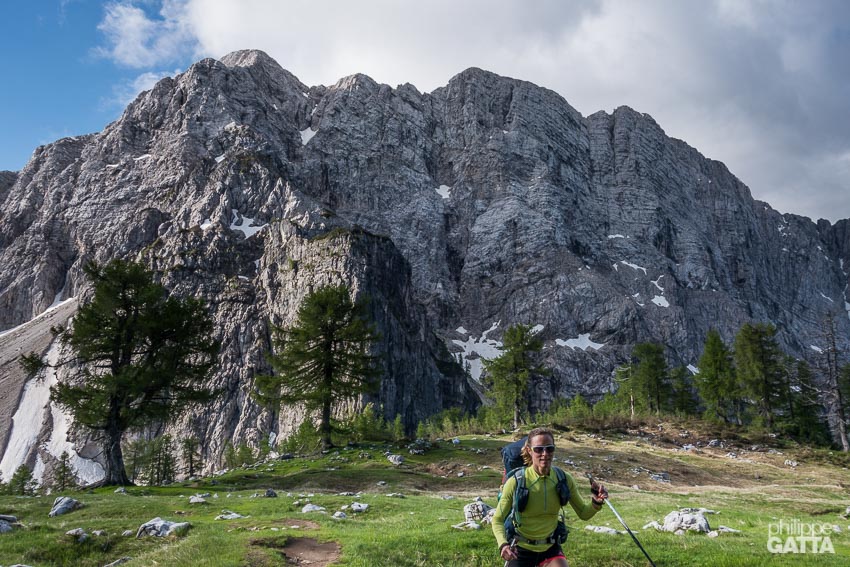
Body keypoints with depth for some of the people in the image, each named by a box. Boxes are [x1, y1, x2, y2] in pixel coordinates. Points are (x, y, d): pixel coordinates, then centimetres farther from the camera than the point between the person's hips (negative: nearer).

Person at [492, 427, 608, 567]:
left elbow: (583, 513, 0)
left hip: (550, 546, 2)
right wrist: (503, 544, -30)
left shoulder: (564, 479, -12)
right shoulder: (516, 482, -21)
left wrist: (596, 503, -21)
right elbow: (498, 520, -12)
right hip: (521, 548, -2)